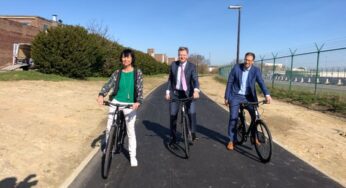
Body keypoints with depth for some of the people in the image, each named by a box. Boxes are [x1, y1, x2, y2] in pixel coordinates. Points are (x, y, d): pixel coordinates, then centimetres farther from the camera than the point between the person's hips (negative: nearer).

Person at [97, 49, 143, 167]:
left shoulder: (137, 73, -3)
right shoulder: (117, 73, 1)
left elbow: (140, 89, -10)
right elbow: (108, 85, -10)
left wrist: (138, 102, -28)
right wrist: (101, 95, -30)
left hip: (130, 104, -2)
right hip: (116, 102, 2)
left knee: (130, 131, 2)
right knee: (109, 127, 6)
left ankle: (132, 156, 15)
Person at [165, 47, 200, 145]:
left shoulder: (192, 66, -7)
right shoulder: (173, 65, 1)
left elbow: (195, 79, -20)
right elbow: (170, 79, 8)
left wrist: (196, 90, -37)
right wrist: (168, 91, 2)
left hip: (188, 93, -2)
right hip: (175, 92, 2)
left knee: (192, 113, -19)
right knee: (173, 115, 4)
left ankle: (193, 133, 4)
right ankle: (173, 137, 21)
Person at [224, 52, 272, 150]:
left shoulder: (256, 70, -5)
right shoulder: (236, 68, -6)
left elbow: (261, 82, -18)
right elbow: (229, 82, -2)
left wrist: (267, 95, -36)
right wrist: (226, 97, -3)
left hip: (249, 97, 1)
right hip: (236, 96, -1)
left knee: (255, 116, -5)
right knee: (233, 118, -5)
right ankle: (232, 140, 11)